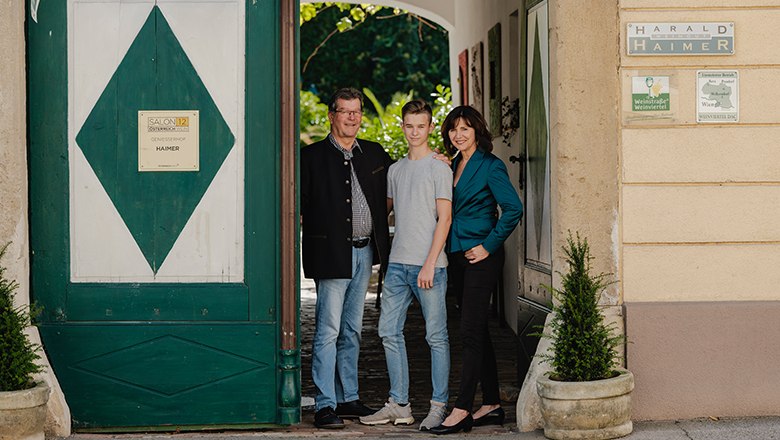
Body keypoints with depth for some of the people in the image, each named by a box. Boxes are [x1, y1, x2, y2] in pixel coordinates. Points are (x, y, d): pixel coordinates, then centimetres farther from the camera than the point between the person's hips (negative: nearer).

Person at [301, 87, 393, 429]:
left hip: (365, 252, 5)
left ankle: (348, 399, 19)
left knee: (352, 330, 12)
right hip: (331, 254, -5)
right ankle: (325, 405, -5)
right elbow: (297, 204, -2)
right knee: (328, 330, -7)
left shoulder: (375, 154, 12)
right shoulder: (313, 156, -2)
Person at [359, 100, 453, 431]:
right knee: (389, 332, 6)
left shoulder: (439, 169, -3)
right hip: (398, 263, 7)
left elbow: (444, 219, -8)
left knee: (436, 336, -2)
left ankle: (439, 406, 3)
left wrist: (430, 264, -14)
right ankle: (399, 405, 13)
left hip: (428, 265, -6)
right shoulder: (395, 170, 15)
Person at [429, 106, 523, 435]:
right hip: (458, 256, 8)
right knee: (477, 333, 11)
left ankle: (462, 411, -10)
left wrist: (489, 246, -15)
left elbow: (513, 208, -16)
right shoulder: (454, 165, 14)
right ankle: (492, 405, 17)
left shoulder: (490, 166, -9)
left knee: (471, 332, -10)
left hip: (481, 257, -8)